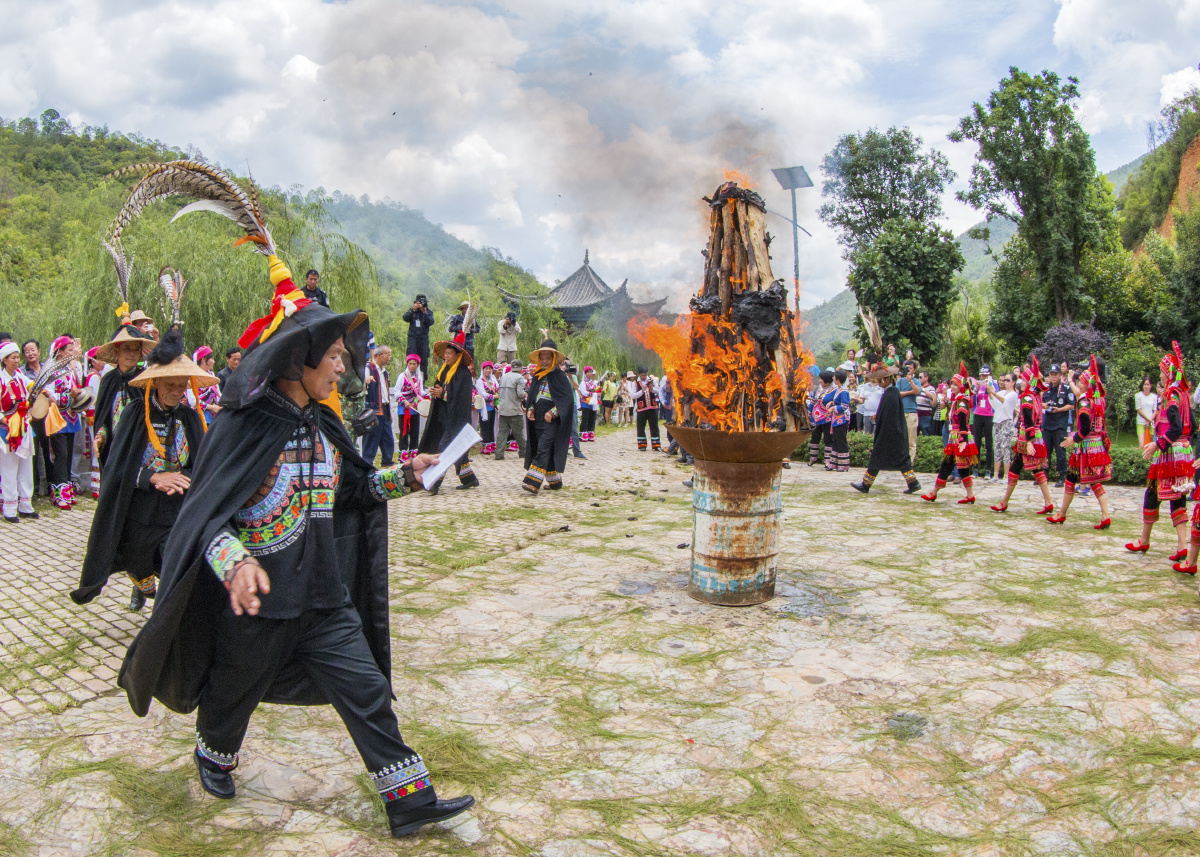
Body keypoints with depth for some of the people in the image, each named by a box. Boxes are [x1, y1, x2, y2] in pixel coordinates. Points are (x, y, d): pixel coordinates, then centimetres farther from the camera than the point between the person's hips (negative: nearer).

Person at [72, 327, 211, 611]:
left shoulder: (190, 417, 0)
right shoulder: (136, 412, -6)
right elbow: (117, 467, -8)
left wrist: (182, 479, -21)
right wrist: (154, 477, -22)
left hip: (178, 514, 0)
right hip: (138, 512, 0)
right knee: (137, 567, 20)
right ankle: (144, 588, 55)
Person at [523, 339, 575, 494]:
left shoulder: (559, 376, -6)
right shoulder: (537, 376, 13)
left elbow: (568, 398, -11)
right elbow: (531, 396, 20)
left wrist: (552, 412, -19)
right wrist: (530, 409, 0)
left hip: (552, 421, -7)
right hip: (537, 420, 7)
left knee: (543, 449, -16)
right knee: (547, 452, 11)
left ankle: (533, 483, -24)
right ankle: (555, 481, 23)